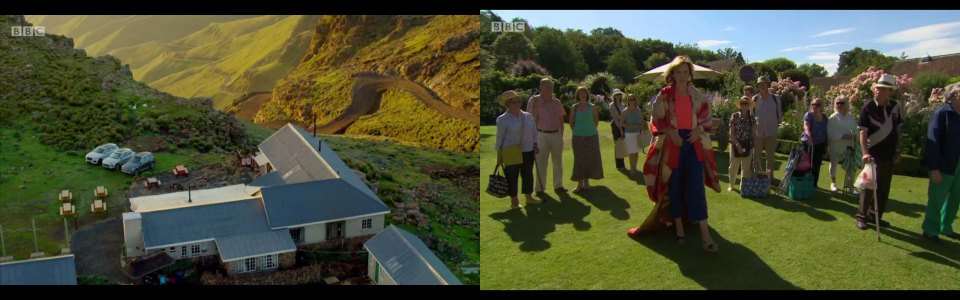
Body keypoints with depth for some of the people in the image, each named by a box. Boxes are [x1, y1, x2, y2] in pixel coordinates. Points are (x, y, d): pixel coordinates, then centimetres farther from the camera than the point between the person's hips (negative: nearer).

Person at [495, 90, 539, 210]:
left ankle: (528, 198, 24)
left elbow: (534, 132, 16)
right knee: (512, 177, -1)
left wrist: (535, 145, 6)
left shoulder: (528, 116, 9)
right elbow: (499, 137, -4)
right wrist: (499, 153, -5)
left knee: (528, 174, 11)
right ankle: (514, 200, 11)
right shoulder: (502, 119, -6)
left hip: (528, 151, 5)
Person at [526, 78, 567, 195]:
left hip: (556, 135, 4)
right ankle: (540, 188, 6)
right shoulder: (534, 100, -5)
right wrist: (535, 106, -19)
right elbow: (532, 119, -9)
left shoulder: (556, 102, 8)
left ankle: (558, 185, 21)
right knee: (541, 163, 0)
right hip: (542, 135, -4)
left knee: (558, 161, 10)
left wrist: (561, 135, 9)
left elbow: (561, 119, 14)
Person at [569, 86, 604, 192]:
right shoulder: (574, 108, 1)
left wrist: (591, 129, 7)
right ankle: (580, 184, 5)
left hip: (591, 136, 1)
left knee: (590, 159, 4)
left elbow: (596, 120, 11)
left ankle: (586, 182, 18)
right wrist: (577, 131, 4)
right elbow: (571, 122, 6)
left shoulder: (592, 107, 2)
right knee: (579, 160, -1)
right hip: (578, 137, -1)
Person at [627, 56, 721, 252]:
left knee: (697, 186, -5)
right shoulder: (665, 95, 1)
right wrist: (670, 131, -15)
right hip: (672, 144, -1)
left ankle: (705, 233, -6)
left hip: (694, 143, 1)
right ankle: (679, 227, 15)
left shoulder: (697, 95, 8)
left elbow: (706, 117, 12)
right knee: (675, 186, 4)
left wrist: (699, 129, -8)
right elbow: (657, 119, 0)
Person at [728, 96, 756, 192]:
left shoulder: (751, 118, 4)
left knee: (746, 167, 8)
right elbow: (731, 132, -8)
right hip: (736, 145, -2)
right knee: (734, 166, 2)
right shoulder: (735, 116, -4)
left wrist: (754, 145, -4)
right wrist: (737, 144, -15)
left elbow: (753, 133, 5)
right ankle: (731, 185, 13)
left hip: (748, 146, 2)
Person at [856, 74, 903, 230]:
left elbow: (898, 131, 11)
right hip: (873, 154, -4)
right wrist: (865, 152, -27)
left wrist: (898, 151, 7)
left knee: (884, 188, 10)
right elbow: (863, 132, -15)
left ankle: (875, 215, 21)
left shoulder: (895, 107, 2)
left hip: (889, 155, 5)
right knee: (868, 186, -1)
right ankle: (862, 216, 9)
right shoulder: (868, 108, -11)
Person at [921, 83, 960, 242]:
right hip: (943, 166, -7)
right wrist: (934, 168, -18)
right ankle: (930, 230, 18)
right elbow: (933, 141, -16)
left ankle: (945, 227, 32)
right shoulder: (942, 114, -14)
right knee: (936, 200, 4)